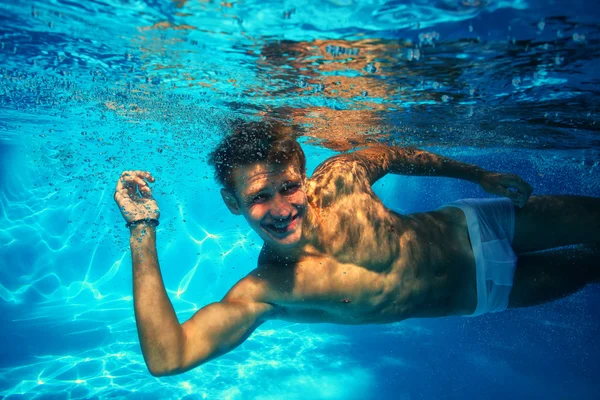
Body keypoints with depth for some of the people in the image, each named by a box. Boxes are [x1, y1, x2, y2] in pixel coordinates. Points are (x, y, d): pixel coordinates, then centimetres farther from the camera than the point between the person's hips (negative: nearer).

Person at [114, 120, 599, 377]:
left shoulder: (339, 177, -27)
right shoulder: (261, 292, -31)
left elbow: (392, 154, -5)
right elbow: (167, 358, -39)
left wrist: (479, 174, 0)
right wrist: (143, 233, -44)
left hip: (472, 227, 2)